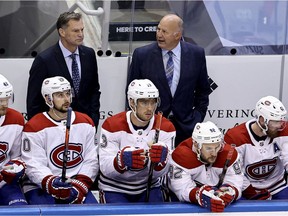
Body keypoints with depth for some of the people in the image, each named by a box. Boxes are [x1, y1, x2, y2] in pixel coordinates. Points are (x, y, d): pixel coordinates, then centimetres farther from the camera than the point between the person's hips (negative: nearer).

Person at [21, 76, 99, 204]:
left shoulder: (86, 123, 8)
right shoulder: (34, 127, -5)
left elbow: (91, 160, 4)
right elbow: (34, 166, -11)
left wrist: (80, 187, -11)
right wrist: (52, 184, -29)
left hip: (77, 186, 3)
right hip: (40, 187, -3)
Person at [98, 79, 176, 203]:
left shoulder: (165, 128, -8)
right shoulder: (112, 126, -14)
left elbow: (159, 173, -12)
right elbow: (105, 167, -19)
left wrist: (159, 161, -35)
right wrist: (123, 160, -40)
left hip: (149, 188, 3)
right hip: (114, 189, -3)